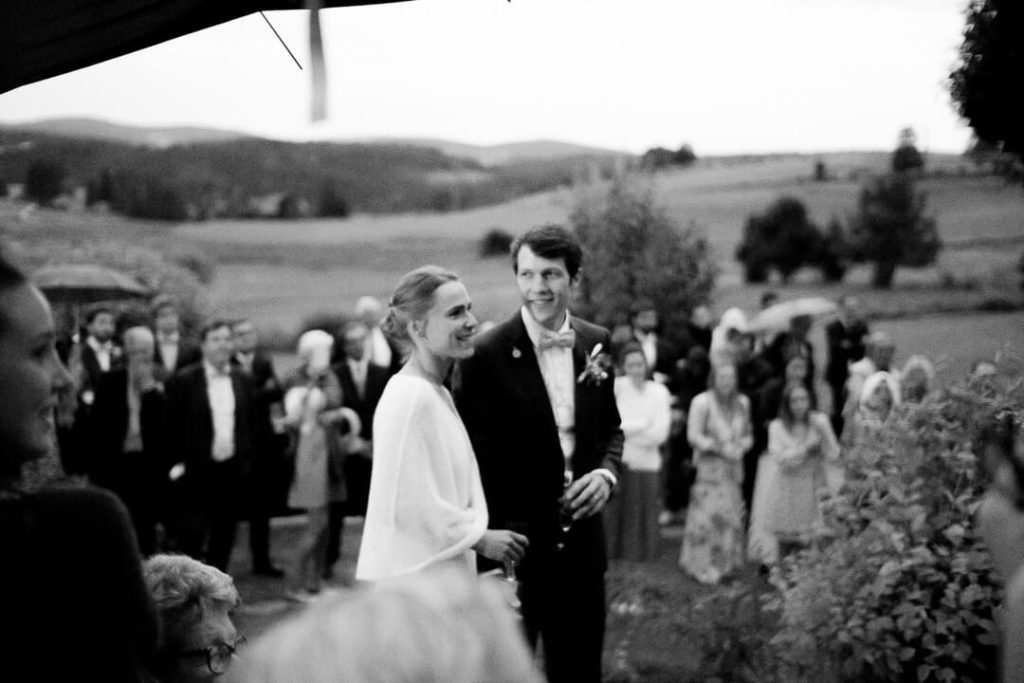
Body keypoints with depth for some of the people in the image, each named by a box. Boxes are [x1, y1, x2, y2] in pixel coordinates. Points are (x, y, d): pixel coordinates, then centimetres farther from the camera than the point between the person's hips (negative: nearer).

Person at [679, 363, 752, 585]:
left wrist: (741, 447, -7)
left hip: (733, 467, 5)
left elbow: (748, 434, 15)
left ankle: (724, 563, 17)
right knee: (708, 514, -7)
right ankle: (703, 566, 2)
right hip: (709, 467, -5)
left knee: (732, 514, 6)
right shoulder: (702, 402, -8)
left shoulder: (742, 403, 10)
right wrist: (720, 447, -18)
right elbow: (694, 436, -10)